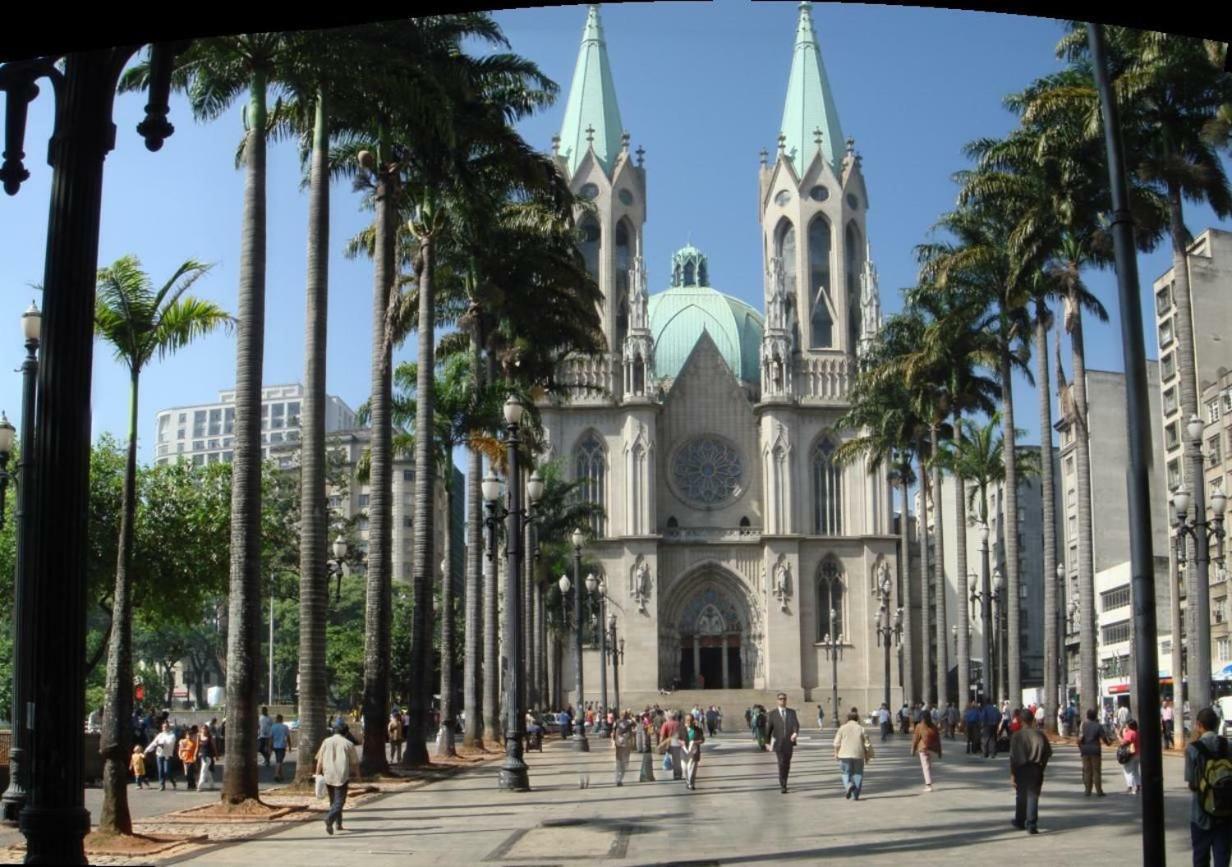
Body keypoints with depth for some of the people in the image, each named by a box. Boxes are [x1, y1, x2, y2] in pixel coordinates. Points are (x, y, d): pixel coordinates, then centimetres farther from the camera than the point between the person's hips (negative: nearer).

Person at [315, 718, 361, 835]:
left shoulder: (326, 742, 5)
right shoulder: (348, 744, 0)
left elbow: (320, 760, 2)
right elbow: (355, 762, 5)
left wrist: (318, 774, 7)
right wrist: (357, 775, 19)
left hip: (328, 776, 3)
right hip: (342, 777, -3)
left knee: (333, 800, 19)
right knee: (339, 801, -4)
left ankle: (338, 823, 26)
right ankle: (329, 818, -28)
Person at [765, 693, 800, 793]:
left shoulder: (792, 712, 4)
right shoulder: (772, 713, -1)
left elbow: (796, 724, -10)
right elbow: (768, 728, 6)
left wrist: (796, 733, -31)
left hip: (789, 742, 3)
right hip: (778, 743, -3)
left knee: (787, 765, 11)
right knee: (781, 764, -13)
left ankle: (783, 782, 31)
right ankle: (783, 786, -13)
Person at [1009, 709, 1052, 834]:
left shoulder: (1017, 735, -7)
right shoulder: (1039, 734, -3)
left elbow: (1013, 756, -10)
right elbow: (1048, 752, 0)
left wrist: (1012, 773, -7)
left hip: (1021, 768, 0)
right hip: (1036, 769, 0)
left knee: (1020, 796, 15)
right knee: (1033, 796, 1)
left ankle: (1019, 822, 28)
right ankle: (1031, 825, -8)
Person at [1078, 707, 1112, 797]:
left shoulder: (1084, 725, -2)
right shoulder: (1098, 726, -6)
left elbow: (1080, 739, -10)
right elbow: (1104, 738, -6)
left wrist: (1080, 747, 5)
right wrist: (1109, 742, 15)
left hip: (1085, 750, 2)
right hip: (1096, 750, -2)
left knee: (1087, 771, 7)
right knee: (1096, 771, 4)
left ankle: (1088, 791, 7)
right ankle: (1099, 791, 3)